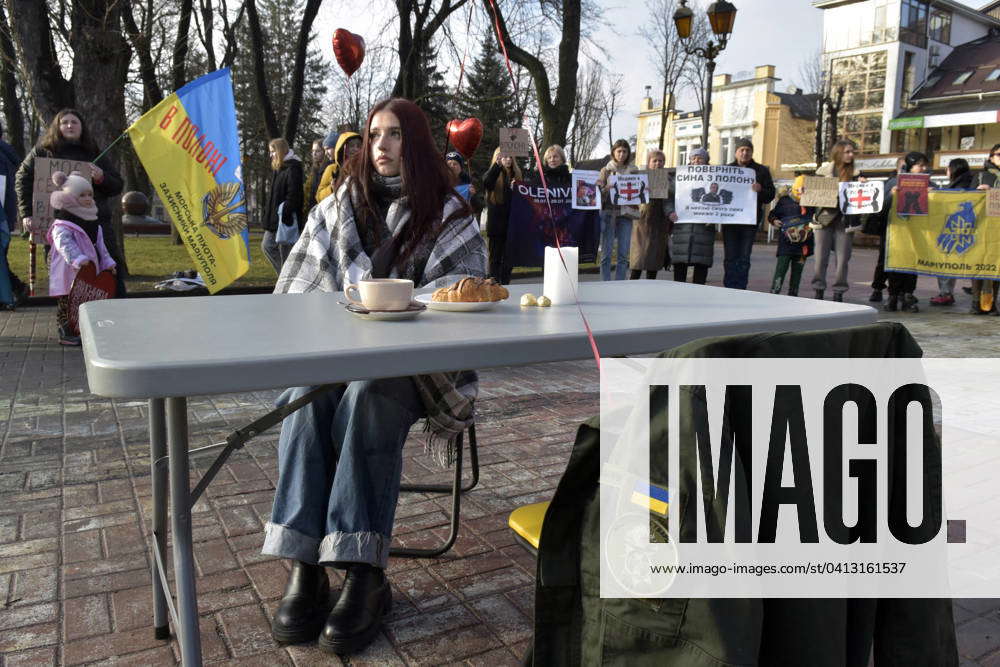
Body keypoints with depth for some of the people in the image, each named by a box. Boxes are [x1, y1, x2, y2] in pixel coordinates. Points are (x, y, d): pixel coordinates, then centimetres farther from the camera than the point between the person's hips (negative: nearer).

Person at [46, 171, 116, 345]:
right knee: (66, 303, -3)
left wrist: (107, 263, 14)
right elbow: (64, 243, -24)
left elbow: (100, 245, 20)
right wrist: (79, 259, -35)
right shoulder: (62, 224, -12)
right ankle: (66, 334, 1)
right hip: (70, 273, -8)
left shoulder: (92, 222, 15)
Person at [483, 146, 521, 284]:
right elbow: (486, 183, -24)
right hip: (496, 224, -3)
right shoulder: (493, 174, 0)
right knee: (495, 257, 3)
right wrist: (498, 164, -33)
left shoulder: (516, 174, 10)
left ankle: (505, 285, 17)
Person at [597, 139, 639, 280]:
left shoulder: (633, 170, 12)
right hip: (609, 212, -2)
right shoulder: (606, 170, 6)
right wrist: (606, 189, -20)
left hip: (626, 213, 2)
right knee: (606, 252, -2)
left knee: (624, 254, 2)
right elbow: (598, 192, 0)